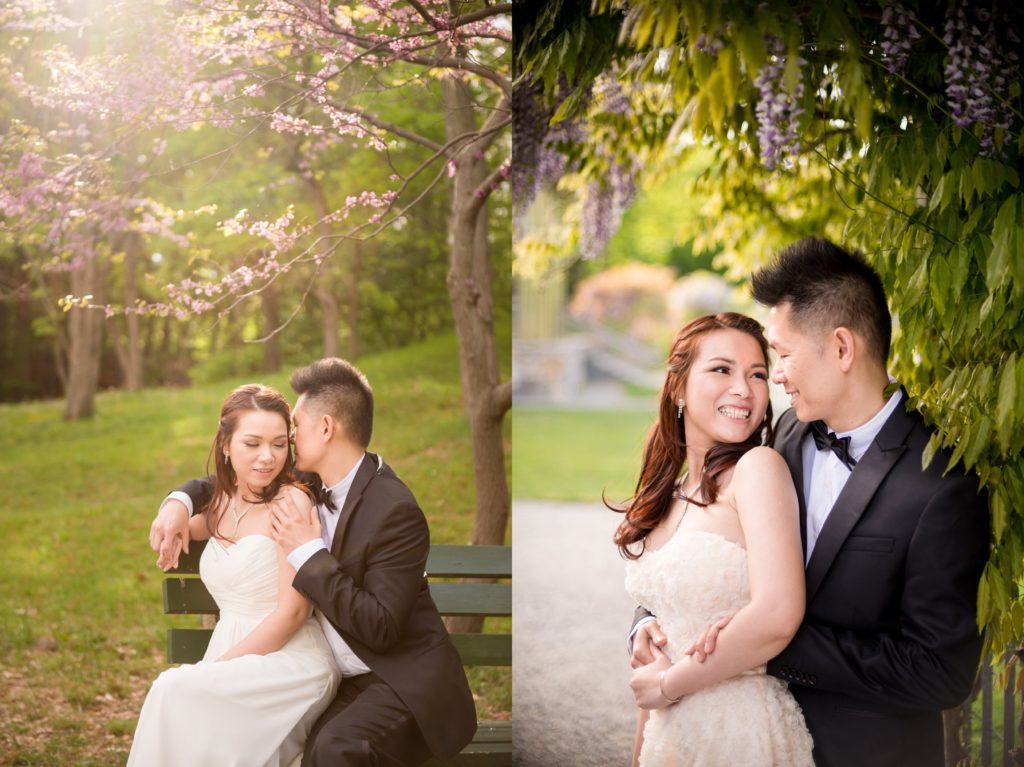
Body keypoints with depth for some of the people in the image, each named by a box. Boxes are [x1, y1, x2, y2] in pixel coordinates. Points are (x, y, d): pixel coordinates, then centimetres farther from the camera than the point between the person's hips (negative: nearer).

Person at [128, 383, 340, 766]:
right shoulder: (222, 504, 13)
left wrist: (215, 667, -15)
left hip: (290, 661, -6)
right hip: (234, 660, 6)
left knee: (176, 690, -28)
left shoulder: (292, 503, -9)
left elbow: (293, 611, -13)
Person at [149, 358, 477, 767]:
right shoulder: (311, 483, 5)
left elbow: (380, 628, -23)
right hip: (344, 682, 7)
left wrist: (310, 553, -22)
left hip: (403, 683, -7)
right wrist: (180, 501, 2)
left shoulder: (395, 511, -19)